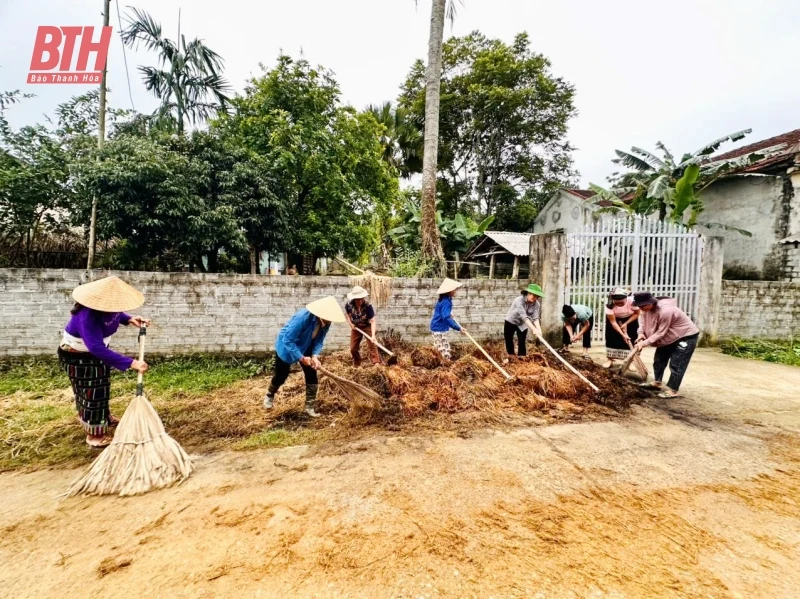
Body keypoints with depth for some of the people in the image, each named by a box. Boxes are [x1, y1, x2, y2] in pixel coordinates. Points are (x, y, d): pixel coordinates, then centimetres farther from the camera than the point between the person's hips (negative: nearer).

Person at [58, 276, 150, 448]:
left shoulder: (105, 305, -17)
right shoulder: (87, 316, -41)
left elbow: (115, 314, 9)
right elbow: (97, 349, -47)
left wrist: (129, 319, -13)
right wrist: (131, 363, -50)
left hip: (95, 349, 8)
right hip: (78, 355, -8)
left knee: (102, 385, 23)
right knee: (91, 391, 1)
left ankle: (104, 417, 45)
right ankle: (95, 434, 17)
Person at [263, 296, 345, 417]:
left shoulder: (325, 321, -21)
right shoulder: (303, 317, -40)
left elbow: (319, 340, -10)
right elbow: (288, 340, -35)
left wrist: (315, 356, -27)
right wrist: (301, 358, -35)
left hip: (306, 348, 5)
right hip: (286, 346, -5)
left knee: (312, 375, -2)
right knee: (281, 375, 9)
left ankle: (309, 407, 11)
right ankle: (269, 396, 41)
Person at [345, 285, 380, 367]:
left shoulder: (368, 306, -30)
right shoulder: (349, 304, -21)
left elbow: (372, 321, -30)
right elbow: (346, 314, 3)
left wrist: (373, 335, -40)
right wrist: (351, 324, -10)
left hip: (367, 326, -3)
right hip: (355, 327, 3)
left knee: (372, 344, -15)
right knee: (353, 348, 8)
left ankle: (376, 363, -13)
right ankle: (356, 365, 30)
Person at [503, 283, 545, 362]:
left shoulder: (537, 304, -21)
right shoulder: (519, 300, -35)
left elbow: (535, 318, -29)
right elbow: (524, 316, -43)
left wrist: (539, 329, -49)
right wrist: (534, 329, -52)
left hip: (522, 324, 2)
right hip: (510, 322, -2)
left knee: (521, 342, -5)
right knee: (508, 340, 12)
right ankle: (510, 357, 35)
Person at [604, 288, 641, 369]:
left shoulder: (632, 301, -37)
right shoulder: (609, 305, -36)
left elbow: (637, 313, -16)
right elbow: (613, 322, -29)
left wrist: (626, 324, -22)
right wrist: (622, 334, -36)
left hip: (630, 318, 0)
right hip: (614, 318, 0)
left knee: (631, 339, -5)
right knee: (611, 338, -4)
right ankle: (610, 360, 9)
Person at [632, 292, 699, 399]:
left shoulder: (665, 311, -39)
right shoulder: (648, 308, -14)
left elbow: (660, 333, -32)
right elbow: (643, 320, 3)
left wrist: (644, 343, -32)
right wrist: (641, 333, -17)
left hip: (687, 336, -9)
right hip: (669, 336, 9)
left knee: (676, 364, -7)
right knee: (659, 360, 16)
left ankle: (672, 390, 3)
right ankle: (657, 382, 32)